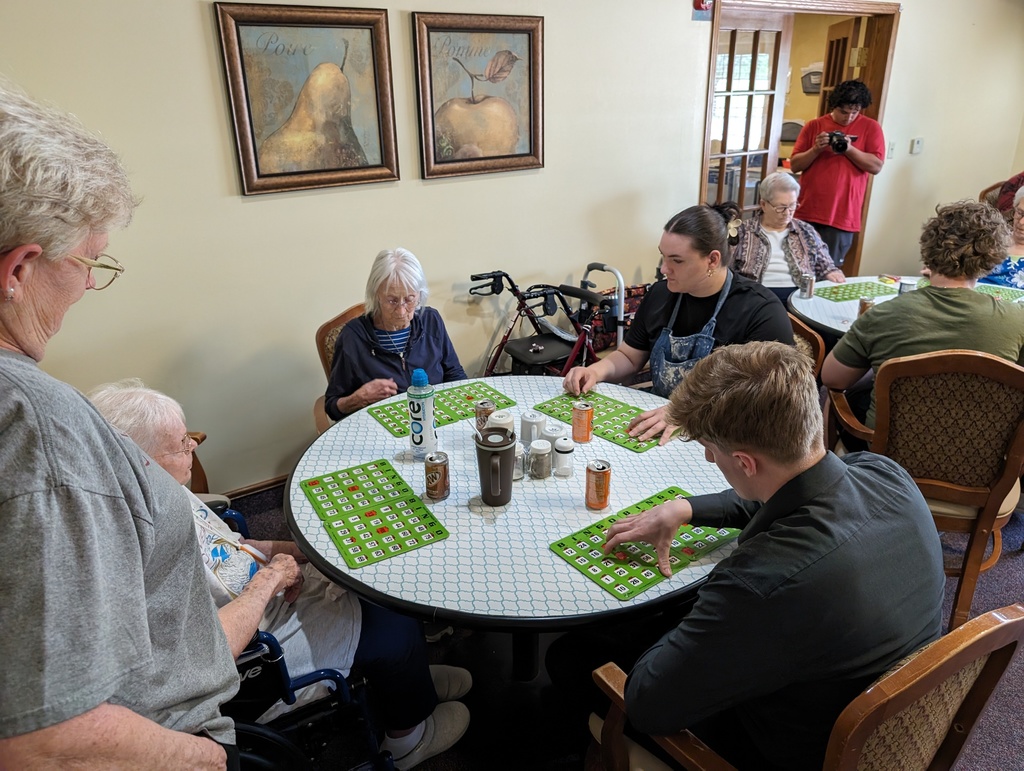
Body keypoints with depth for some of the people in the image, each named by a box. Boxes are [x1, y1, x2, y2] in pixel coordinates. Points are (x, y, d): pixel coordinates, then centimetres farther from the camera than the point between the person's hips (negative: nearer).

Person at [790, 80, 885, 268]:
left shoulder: (870, 127, 4)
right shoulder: (814, 126, 7)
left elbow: (876, 166, -4)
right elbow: (794, 165, 5)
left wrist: (849, 149, -14)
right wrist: (816, 149, -12)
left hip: (842, 216, -2)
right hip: (807, 213, 2)